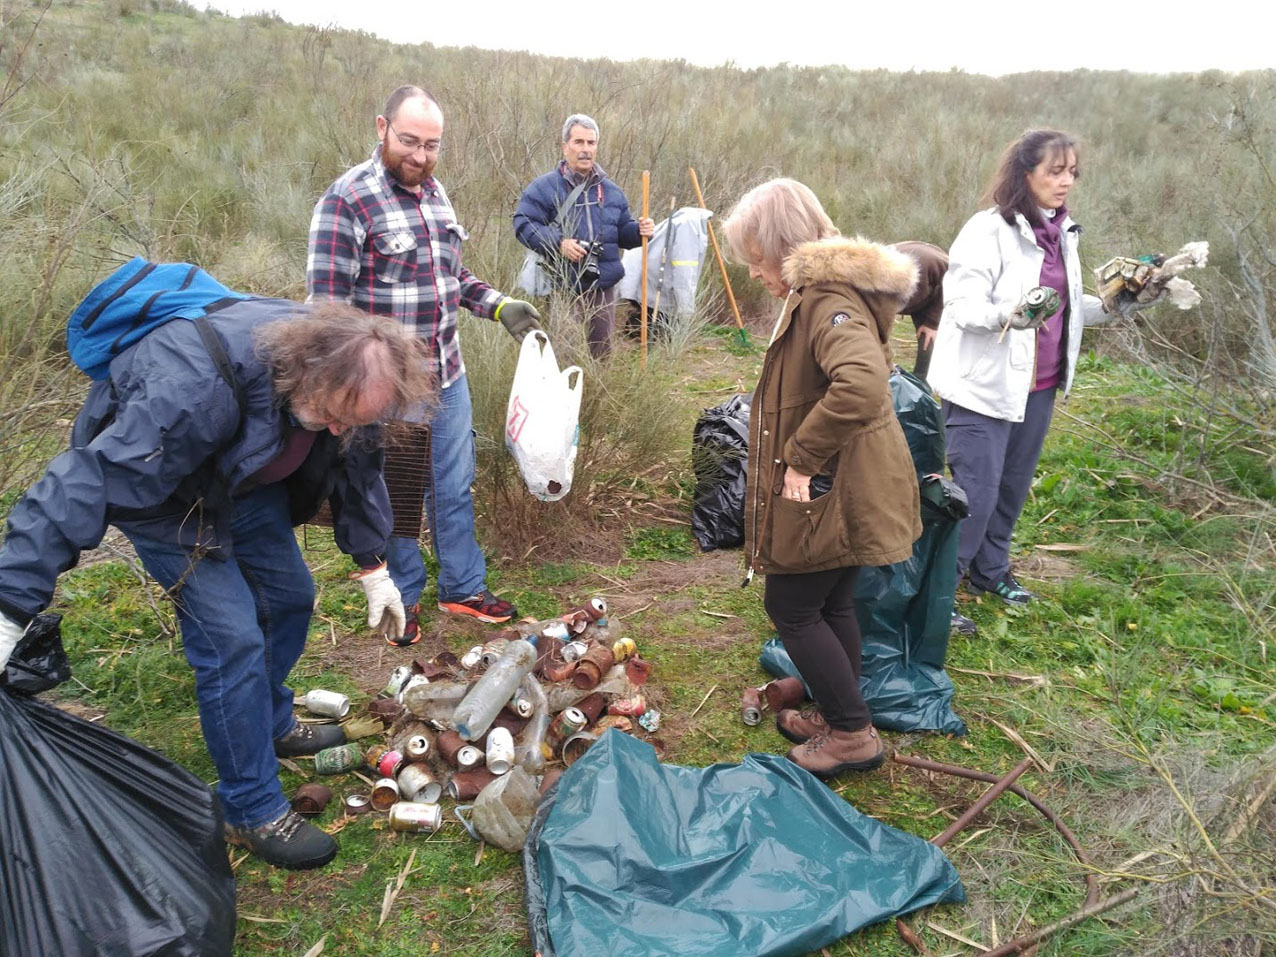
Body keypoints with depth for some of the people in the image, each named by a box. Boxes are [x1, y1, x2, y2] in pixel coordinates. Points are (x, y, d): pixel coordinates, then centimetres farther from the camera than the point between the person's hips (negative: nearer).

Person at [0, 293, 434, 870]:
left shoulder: (339, 373, -20)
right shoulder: (204, 387, -43)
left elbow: (355, 463, -2)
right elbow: (91, 482, -43)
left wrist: (372, 566, 6)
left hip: (244, 478, 7)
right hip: (163, 491, -7)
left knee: (290, 597, 12)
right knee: (232, 638, -12)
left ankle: (271, 724, 39)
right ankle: (252, 811, 4)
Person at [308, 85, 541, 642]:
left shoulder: (435, 193, 9)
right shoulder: (347, 200, -15)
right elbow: (327, 300, -18)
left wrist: (499, 306, 5)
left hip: (448, 376, 7)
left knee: (455, 489, 17)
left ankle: (464, 588, 34)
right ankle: (402, 600, 30)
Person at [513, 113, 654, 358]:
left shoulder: (611, 191, 14)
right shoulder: (543, 187, -3)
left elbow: (623, 231, 20)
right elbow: (523, 225, -9)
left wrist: (640, 231, -3)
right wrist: (558, 243, -23)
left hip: (603, 287, 5)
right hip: (563, 288, -5)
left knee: (602, 351, 13)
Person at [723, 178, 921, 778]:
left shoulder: (828, 304, -23)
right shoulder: (818, 294, 10)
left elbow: (861, 385, -43)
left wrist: (801, 457, -31)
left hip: (828, 492, -10)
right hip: (841, 488, 10)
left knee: (793, 609, 3)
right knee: (831, 605, 21)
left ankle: (853, 734, 16)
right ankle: (839, 717, 37)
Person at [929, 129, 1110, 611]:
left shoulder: (1061, 232, 10)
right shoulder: (989, 229, -14)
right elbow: (962, 306, -19)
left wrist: (1110, 306, 4)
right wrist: (1008, 314, -37)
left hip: (1038, 385, 8)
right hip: (986, 385, -7)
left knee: (1013, 486, 17)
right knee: (975, 492, -5)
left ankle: (990, 570, 35)